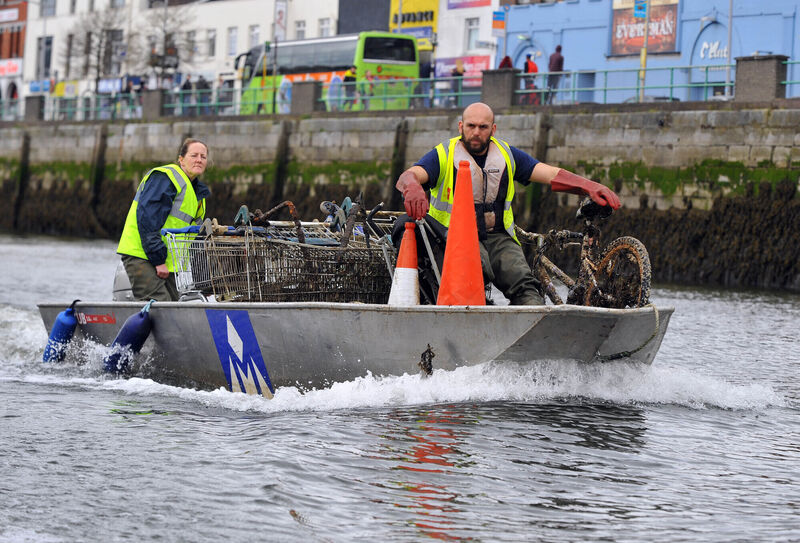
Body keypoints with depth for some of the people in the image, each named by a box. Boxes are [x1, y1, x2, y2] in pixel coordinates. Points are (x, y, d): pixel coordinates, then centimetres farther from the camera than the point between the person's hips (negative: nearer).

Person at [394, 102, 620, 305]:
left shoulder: (507, 155, 11)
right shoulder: (443, 156, 1)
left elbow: (551, 174, 2)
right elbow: (409, 176, -16)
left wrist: (590, 187, -16)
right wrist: (412, 187, -44)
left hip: (497, 236, 3)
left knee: (524, 285, -24)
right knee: (476, 266, -37)